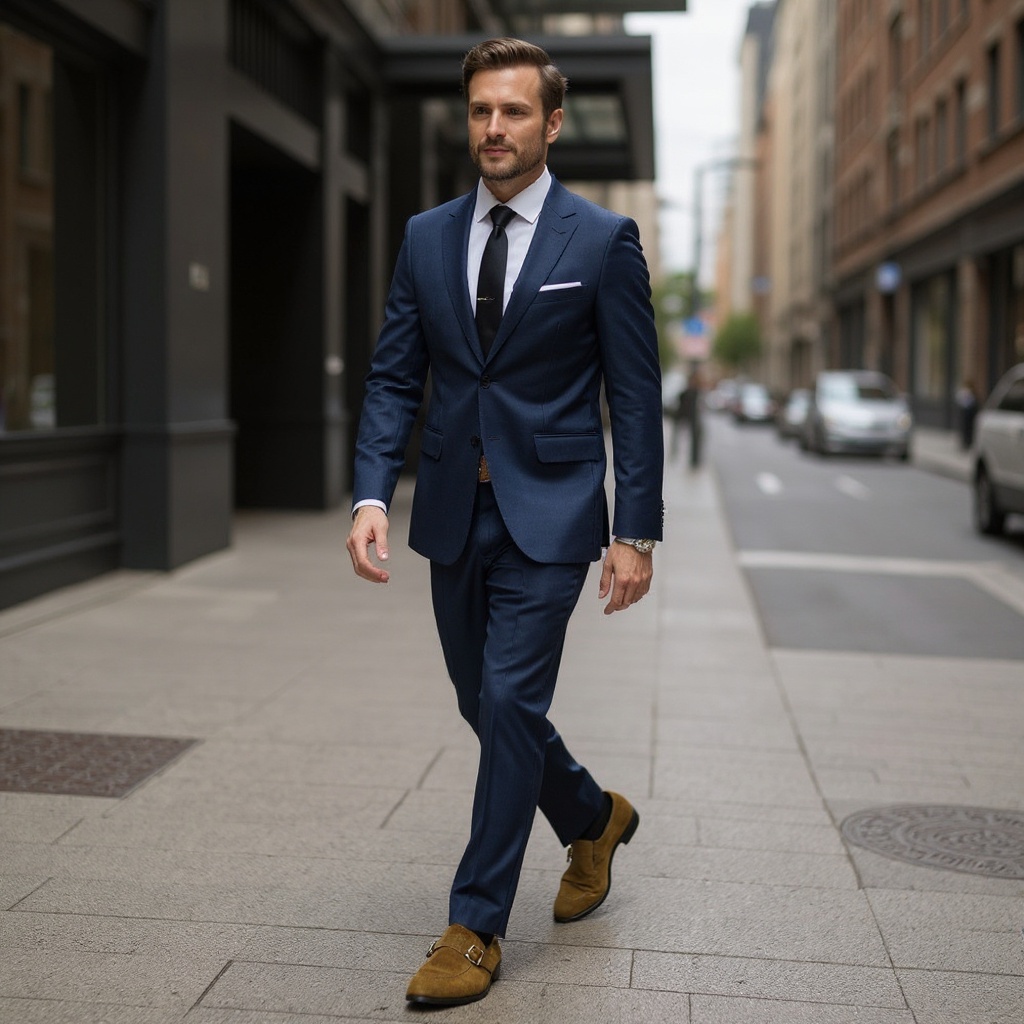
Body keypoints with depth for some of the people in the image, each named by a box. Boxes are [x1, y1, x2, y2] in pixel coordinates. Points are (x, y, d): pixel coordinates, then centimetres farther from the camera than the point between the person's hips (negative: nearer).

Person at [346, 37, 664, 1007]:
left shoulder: (603, 241, -4)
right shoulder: (426, 237, 7)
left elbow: (635, 394, -4)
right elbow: (393, 376, 6)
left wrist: (636, 531, -9)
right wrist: (371, 495, -9)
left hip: (548, 515, -5)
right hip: (453, 514, 5)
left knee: (509, 704, -7)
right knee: (484, 704, 15)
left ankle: (475, 926, 6)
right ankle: (593, 818, 42)